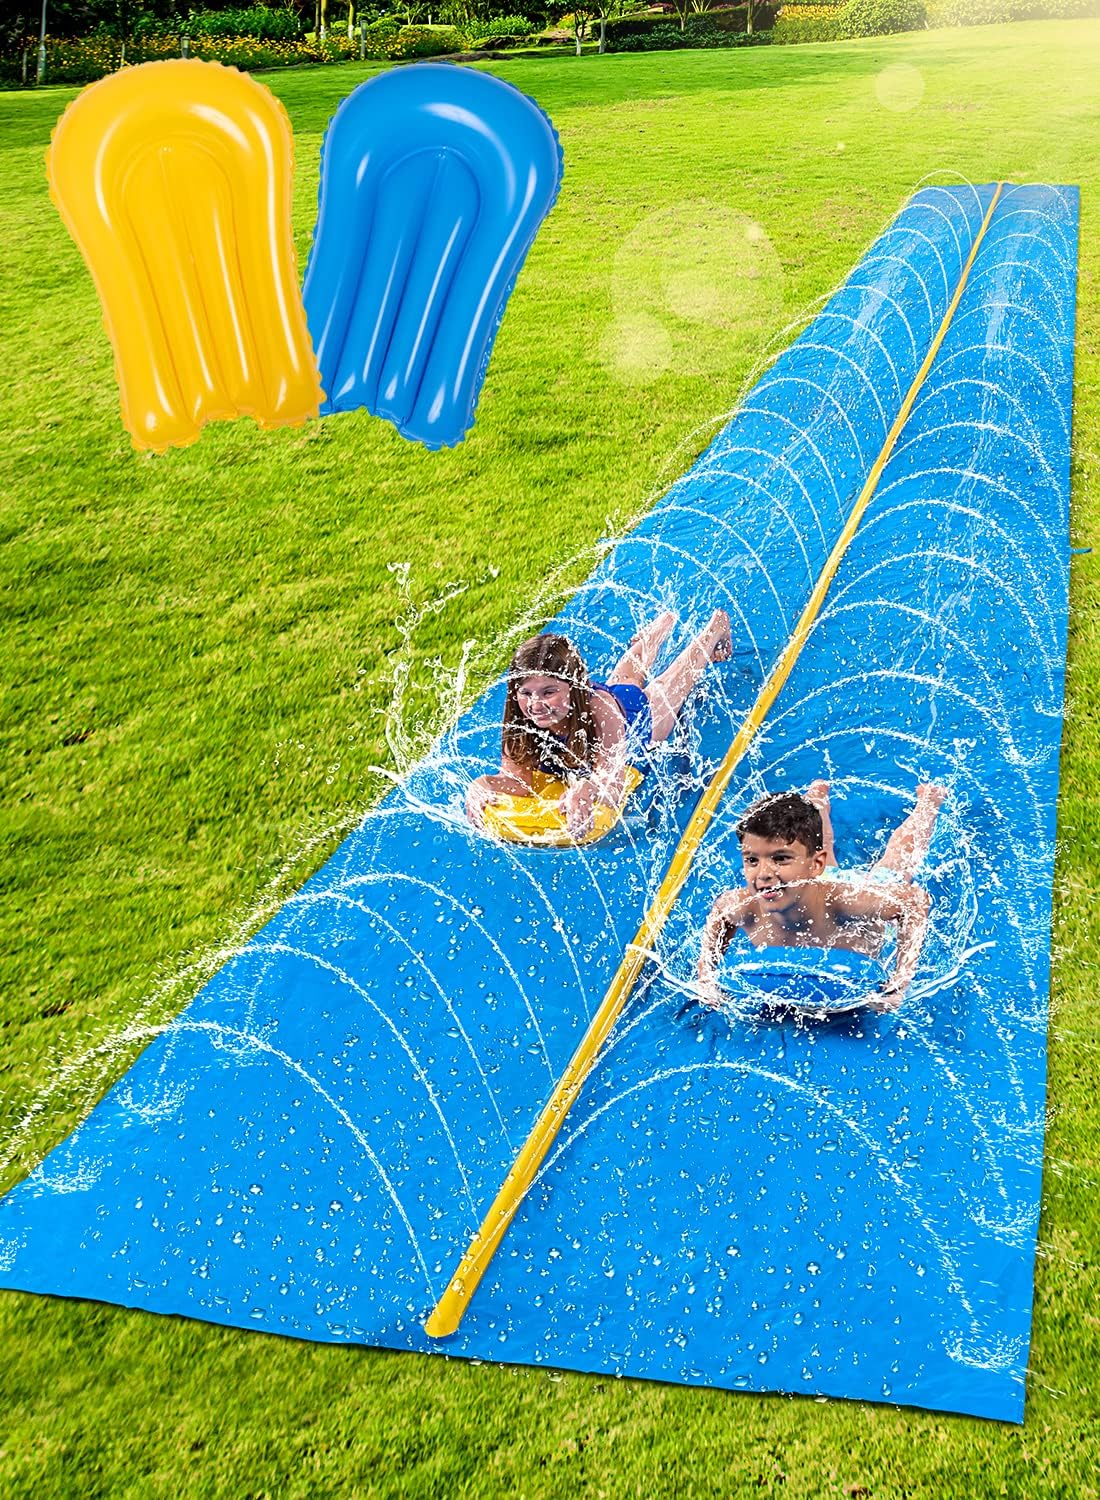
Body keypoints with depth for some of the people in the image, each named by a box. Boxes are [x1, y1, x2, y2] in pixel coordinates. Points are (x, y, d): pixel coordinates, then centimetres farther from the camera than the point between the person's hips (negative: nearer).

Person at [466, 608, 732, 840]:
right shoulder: (519, 719, -41)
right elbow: (517, 779, -40)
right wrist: (481, 786, -62)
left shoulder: (600, 711, -51)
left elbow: (612, 788, -55)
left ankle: (715, 627, 55)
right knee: (631, 674, 35)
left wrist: (587, 789, -79)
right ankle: (664, 624, 64)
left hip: (639, 714, -4)